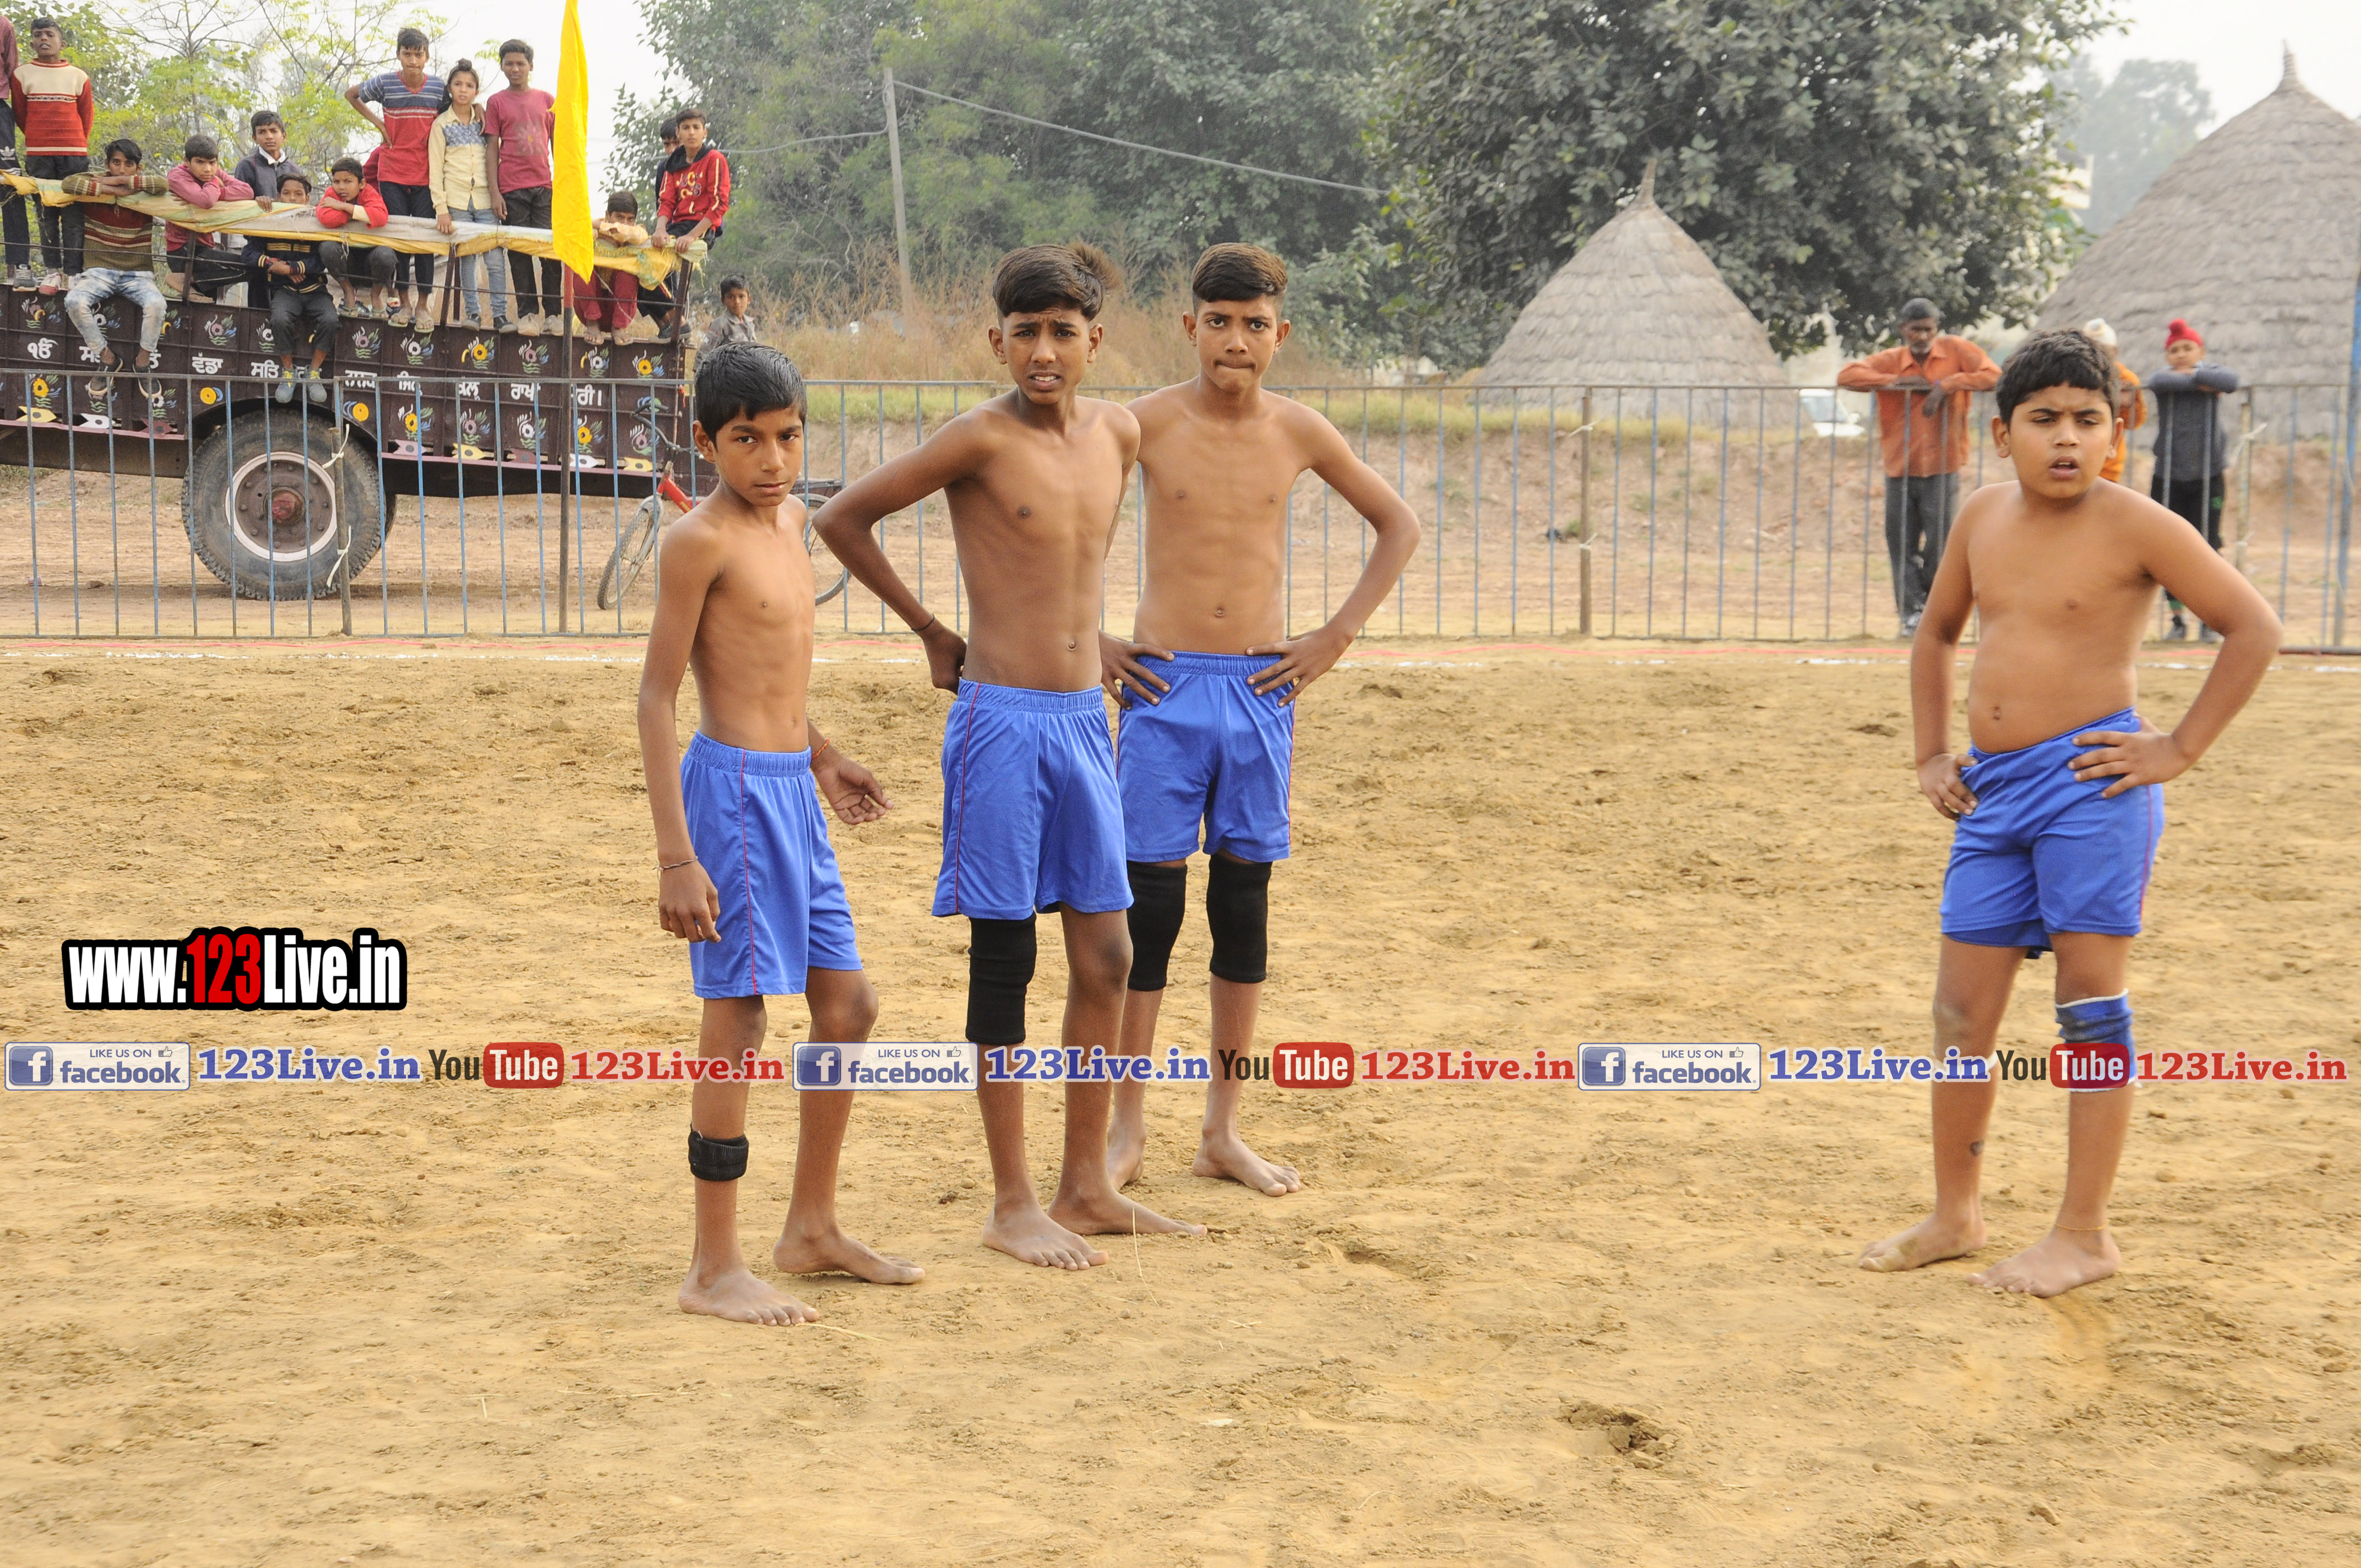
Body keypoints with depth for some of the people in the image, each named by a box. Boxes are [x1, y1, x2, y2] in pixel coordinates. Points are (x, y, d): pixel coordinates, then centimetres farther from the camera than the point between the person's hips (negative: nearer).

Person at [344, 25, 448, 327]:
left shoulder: (438, 86, -1)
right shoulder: (384, 83, -3)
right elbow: (351, 94, 13)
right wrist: (377, 122, 3)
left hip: (426, 177, 0)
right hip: (392, 174, 0)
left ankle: (423, 305, 7)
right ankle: (403, 303, 10)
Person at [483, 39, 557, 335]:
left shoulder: (547, 101, 11)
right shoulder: (496, 102, 6)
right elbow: (491, 149, 4)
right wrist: (495, 192, -4)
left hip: (544, 186, 1)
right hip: (512, 190, -1)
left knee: (552, 250, -3)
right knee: (519, 253, 1)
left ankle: (553, 313, 4)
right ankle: (527, 314, 5)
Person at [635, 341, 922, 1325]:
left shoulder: (789, 519, 13)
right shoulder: (700, 541, -12)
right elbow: (656, 698, -14)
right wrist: (676, 856, -19)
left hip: (792, 796, 9)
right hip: (734, 788, -9)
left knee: (848, 1004, 13)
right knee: (738, 1024, -5)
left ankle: (812, 1228, 26)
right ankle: (713, 1269, 3)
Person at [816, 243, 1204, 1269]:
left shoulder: (1117, 432, 7)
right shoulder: (980, 439, -10)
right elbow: (841, 520, -4)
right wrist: (931, 631, 2)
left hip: (1084, 718, 6)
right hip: (1002, 721, -6)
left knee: (1106, 958, 8)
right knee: (1005, 961, 0)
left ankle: (1087, 1189, 19)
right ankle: (1012, 1205, 8)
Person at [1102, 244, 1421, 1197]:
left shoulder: (1299, 433, 3)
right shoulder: (1146, 423, -4)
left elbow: (1399, 527, 16)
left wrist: (1337, 636, 7)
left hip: (1263, 690, 3)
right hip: (1165, 688, -3)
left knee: (1245, 903, 6)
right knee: (1150, 903, -1)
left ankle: (1223, 1130, 16)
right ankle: (1127, 1126, 10)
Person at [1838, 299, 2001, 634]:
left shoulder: (1956, 350, 1)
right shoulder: (1889, 361, 4)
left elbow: (1993, 375, -8)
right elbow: (1846, 376, -6)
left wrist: (1947, 384, -16)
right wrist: (1894, 382, -15)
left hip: (1943, 470, -2)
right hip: (1900, 469, 2)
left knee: (1940, 544, -2)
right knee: (1902, 543, 1)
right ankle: (1912, 611, 8)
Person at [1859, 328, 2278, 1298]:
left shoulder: (2134, 528, -8)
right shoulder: (1984, 517, 9)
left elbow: (2254, 628, -7)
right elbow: (1937, 634, 25)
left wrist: (2181, 749, -9)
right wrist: (1931, 756, 17)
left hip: (2090, 781, -6)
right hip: (1993, 788, 6)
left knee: (2091, 1002, -1)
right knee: (1962, 1010, 9)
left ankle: (2084, 1235, 8)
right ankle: (1955, 1215, 24)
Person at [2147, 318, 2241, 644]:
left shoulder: (2211, 372, 6)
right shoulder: (2164, 376, 7)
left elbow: (2230, 380, -18)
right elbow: (2158, 382, -19)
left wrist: (2193, 374, -10)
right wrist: (2198, 383, -15)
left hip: (2208, 478, -1)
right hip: (2169, 478, 1)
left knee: (2207, 548, -4)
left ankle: (2209, 621, 3)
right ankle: (2177, 620, 8)